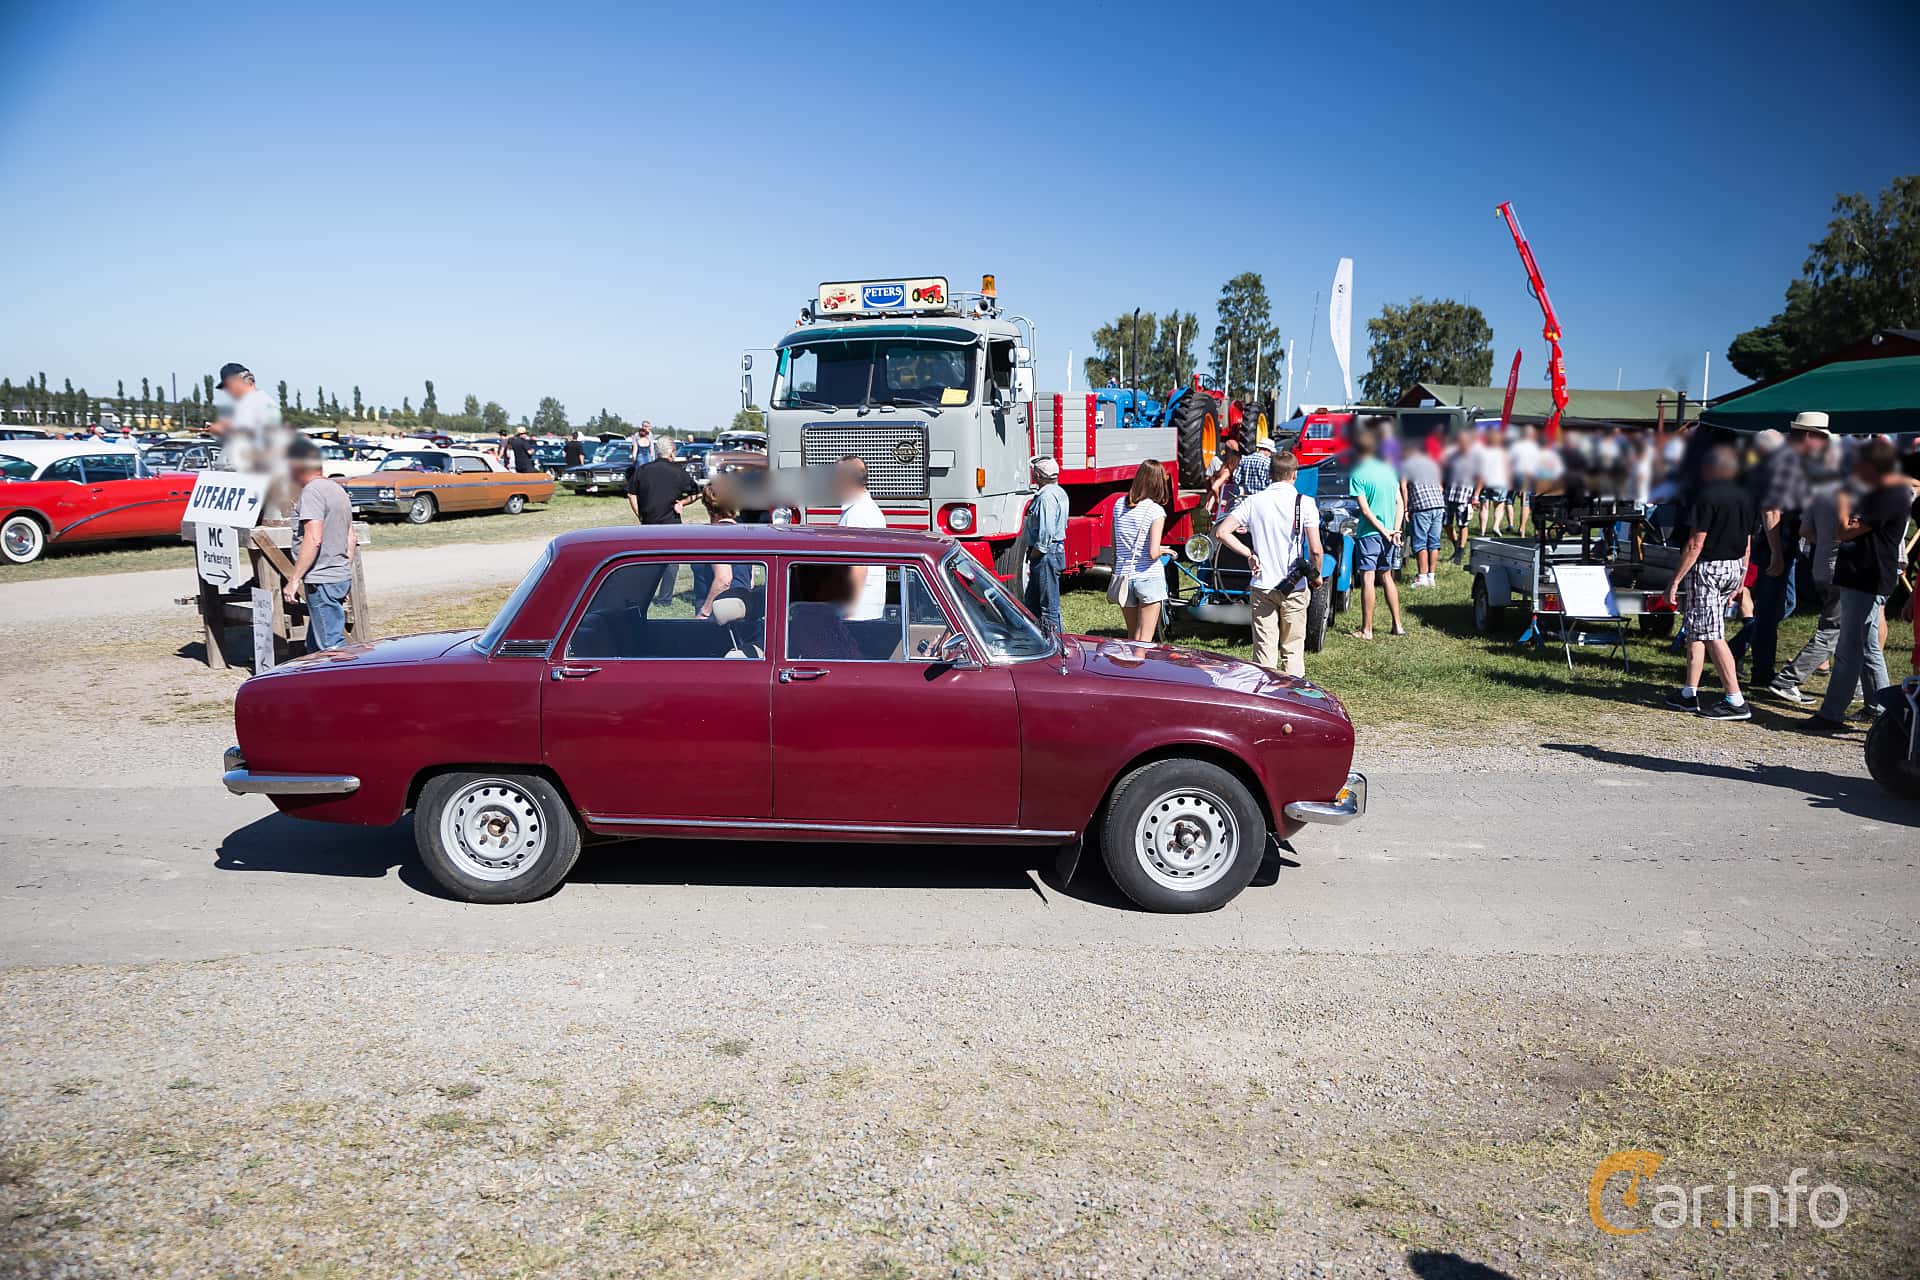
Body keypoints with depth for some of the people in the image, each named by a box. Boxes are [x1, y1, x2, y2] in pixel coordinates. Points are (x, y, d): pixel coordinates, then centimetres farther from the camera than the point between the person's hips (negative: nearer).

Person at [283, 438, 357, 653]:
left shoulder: (312, 491, -13)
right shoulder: (337, 489, 18)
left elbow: (313, 539, -23)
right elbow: (351, 539, 20)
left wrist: (294, 579, -20)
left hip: (321, 581, -10)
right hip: (341, 577, 10)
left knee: (333, 647, -9)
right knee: (315, 646, 16)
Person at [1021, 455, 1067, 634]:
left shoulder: (1047, 495, -18)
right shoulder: (1058, 492, 15)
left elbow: (1047, 531, -25)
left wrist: (1034, 554, -14)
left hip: (1046, 554, -11)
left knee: (1049, 605, -5)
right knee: (1032, 602, 17)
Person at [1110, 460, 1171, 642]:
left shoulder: (1119, 505, 5)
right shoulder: (1156, 511, -11)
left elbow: (1114, 544, 9)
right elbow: (1153, 553, -18)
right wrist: (1163, 550, 2)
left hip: (1123, 577, 5)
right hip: (1149, 579, -5)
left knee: (1132, 638, 18)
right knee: (1144, 640, 0)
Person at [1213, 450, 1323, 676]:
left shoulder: (1254, 501, 0)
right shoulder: (1304, 503, -7)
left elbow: (1221, 532, -5)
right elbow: (1315, 549, -11)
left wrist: (1249, 553, 2)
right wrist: (1316, 576, 5)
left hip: (1262, 586, 2)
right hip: (1295, 588, -1)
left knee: (1264, 651, 5)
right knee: (1293, 650, 9)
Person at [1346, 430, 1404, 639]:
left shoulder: (1357, 475, -11)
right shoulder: (1388, 470, 8)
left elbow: (1365, 510, -16)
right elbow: (1399, 502, 6)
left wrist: (1384, 531, -11)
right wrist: (1394, 530, 1)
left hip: (1369, 533, -6)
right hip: (1388, 532, 7)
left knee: (1367, 579, -3)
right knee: (1386, 576, 16)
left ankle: (1367, 630, -1)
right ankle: (1397, 625, 18)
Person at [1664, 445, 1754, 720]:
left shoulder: (1707, 496, -14)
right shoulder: (1745, 497, 11)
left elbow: (1695, 544, -18)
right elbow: (1747, 544, 14)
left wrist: (1676, 579, -14)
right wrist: (1740, 580, 23)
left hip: (1708, 567, -8)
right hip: (1734, 567, 8)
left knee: (1712, 635, -7)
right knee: (1695, 631, 16)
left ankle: (1736, 702, -9)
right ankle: (1690, 693, 18)